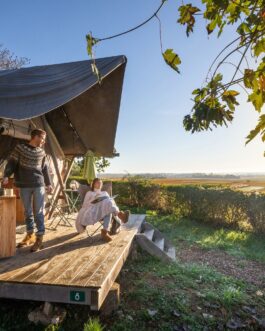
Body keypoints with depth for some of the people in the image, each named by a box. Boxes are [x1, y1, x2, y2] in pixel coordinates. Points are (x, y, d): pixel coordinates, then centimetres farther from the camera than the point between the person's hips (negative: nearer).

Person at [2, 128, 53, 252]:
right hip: (24, 186, 0)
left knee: (38, 212, -1)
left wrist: (48, 183, 16)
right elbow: (11, 163, 1)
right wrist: (6, 175, -15)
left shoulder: (42, 152, 10)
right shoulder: (20, 148, 2)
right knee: (27, 212, 8)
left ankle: (39, 237, 5)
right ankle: (30, 235, 21)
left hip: (39, 185, 1)